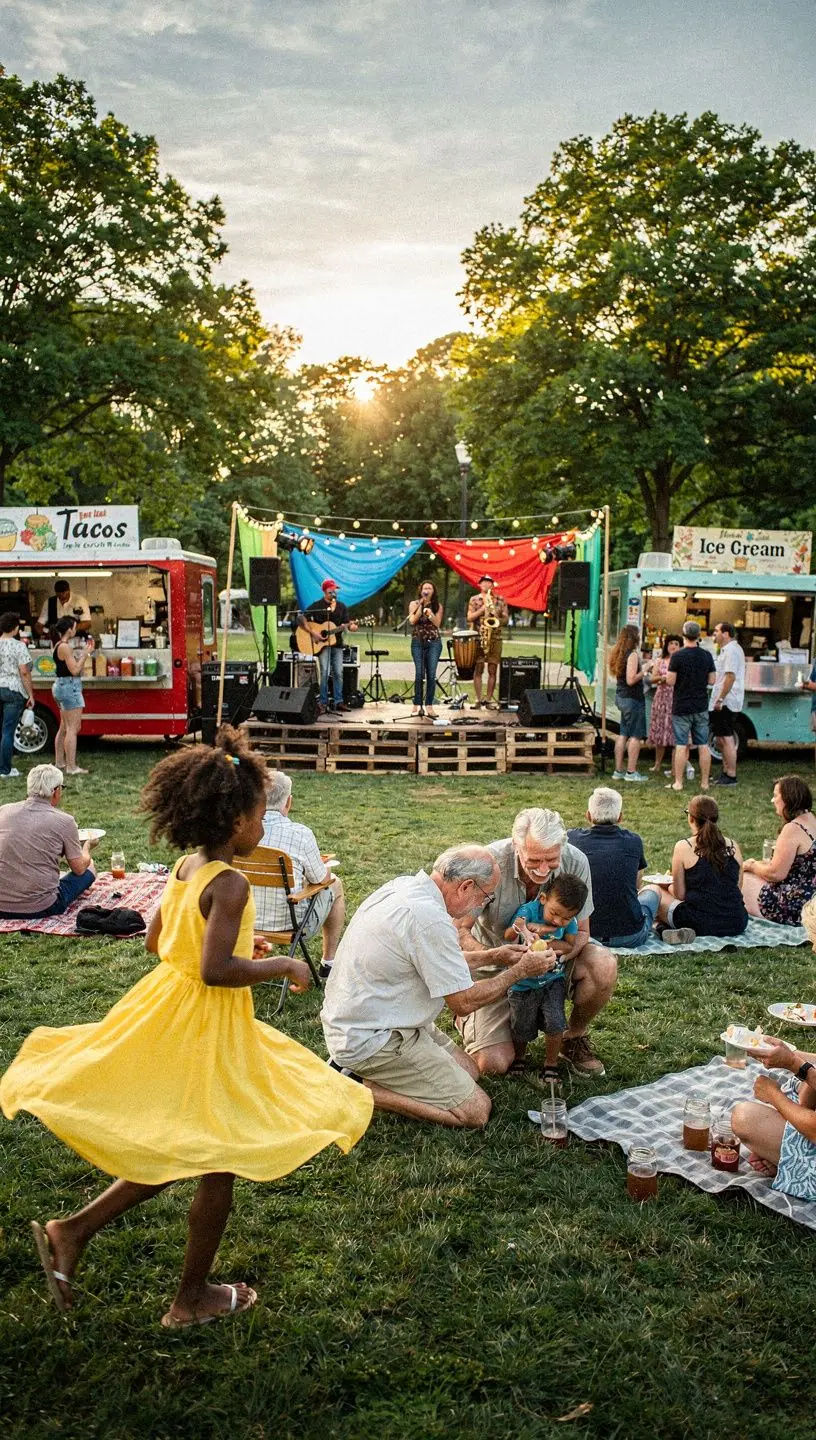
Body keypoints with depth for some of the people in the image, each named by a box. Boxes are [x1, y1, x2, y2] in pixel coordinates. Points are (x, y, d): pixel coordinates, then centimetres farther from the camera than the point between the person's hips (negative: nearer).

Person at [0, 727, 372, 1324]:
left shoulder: (185, 867, 2)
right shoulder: (231, 884, -24)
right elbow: (217, 971, -31)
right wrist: (283, 965, -17)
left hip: (167, 1010, 9)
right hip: (209, 1028, -9)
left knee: (173, 1153, 25)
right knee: (218, 1166, 11)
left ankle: (73, 1231, 21)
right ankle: (193, 1299, 28)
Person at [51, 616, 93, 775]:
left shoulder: (59, 645, 13)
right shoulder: (65, 646, -17)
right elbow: (74, 670, -19)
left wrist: (84, 652, 12)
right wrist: (86, 653, -12)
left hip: (61, 686, 11)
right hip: (69, 687, -11)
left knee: (64, 727, 19)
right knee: (73, 728, -9)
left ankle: (60, 762, 26)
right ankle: (71, 767, -10)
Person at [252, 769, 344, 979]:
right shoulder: (300, 834, -21)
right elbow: (321, 879, -5)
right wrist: (322, 864, 17)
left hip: (245, 921, 4)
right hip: (288, 924, -4)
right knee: (335, 884, 23)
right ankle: (329, 963, 31)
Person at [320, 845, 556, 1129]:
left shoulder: (403, 885, 2)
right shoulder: (430, 918, -27)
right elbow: (463, 1002, -17)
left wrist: (492, 957, 16)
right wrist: (519, 971, -5)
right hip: (373, 1040, -10)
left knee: (468, 1070, 19)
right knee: (475, 1111, -6)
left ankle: (354, 1068, 13)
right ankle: (361, 1090, -5)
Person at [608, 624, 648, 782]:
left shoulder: (618, 654, 10)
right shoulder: (633, 654, -17)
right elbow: (631, 680, -23)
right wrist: (644, 671, -10)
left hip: (621, 697, 9)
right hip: (633, 699, -9)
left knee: (623, 734, 13)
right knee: (636, 736, -2)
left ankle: (618, 770, 15)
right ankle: (631, 772, -1)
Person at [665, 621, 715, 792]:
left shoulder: (677, 656, -13)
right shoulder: (706, 656, 1)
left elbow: (670, 681, -14)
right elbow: (712, 680, 5)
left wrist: (668, 673, 6)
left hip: (681, 708, -4)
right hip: (701, 707, 4)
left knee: (681, 745, -1)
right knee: (703, 745, 8)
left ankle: (678, 783, 2)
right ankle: (704, 782, 12)